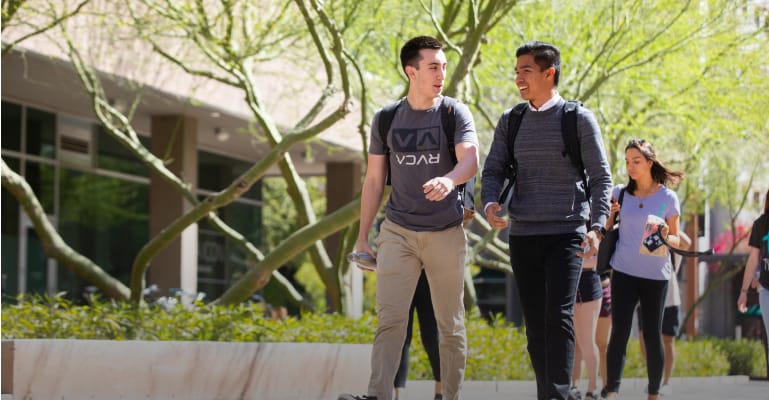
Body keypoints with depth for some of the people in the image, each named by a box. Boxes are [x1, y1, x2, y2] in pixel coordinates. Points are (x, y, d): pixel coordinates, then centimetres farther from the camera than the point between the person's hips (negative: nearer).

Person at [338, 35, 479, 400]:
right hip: (398, 231, 1)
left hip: (446, 233, -1)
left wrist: (449, 179, -39)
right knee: (389, 318, -11)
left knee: (450, 325, 3)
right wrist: (362, 236, 10)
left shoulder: (456, 114, 1)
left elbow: (470, 160, -16)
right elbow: (373, 180, 13)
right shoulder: (386, 119, 7)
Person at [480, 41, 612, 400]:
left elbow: (601, 178, -2)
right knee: (535, 323, 6)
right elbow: (493, 171, 9)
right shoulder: (510, 121, 10)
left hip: (566, 234, -4)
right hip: (522, 236, 4)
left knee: (558, 317, -16)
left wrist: (596, 227, -14)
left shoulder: (579, 119, -1)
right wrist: (489, 203, -13)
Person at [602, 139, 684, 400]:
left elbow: (676, 240, 4)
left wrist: (666, 237, -18)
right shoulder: (620, 193, 4)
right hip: (624, 272, 1)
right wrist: (609, 215, -7)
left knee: (652, 335, 5)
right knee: (619, 333, -8)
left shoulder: (668, 198, -1)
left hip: (655, 275, -1)